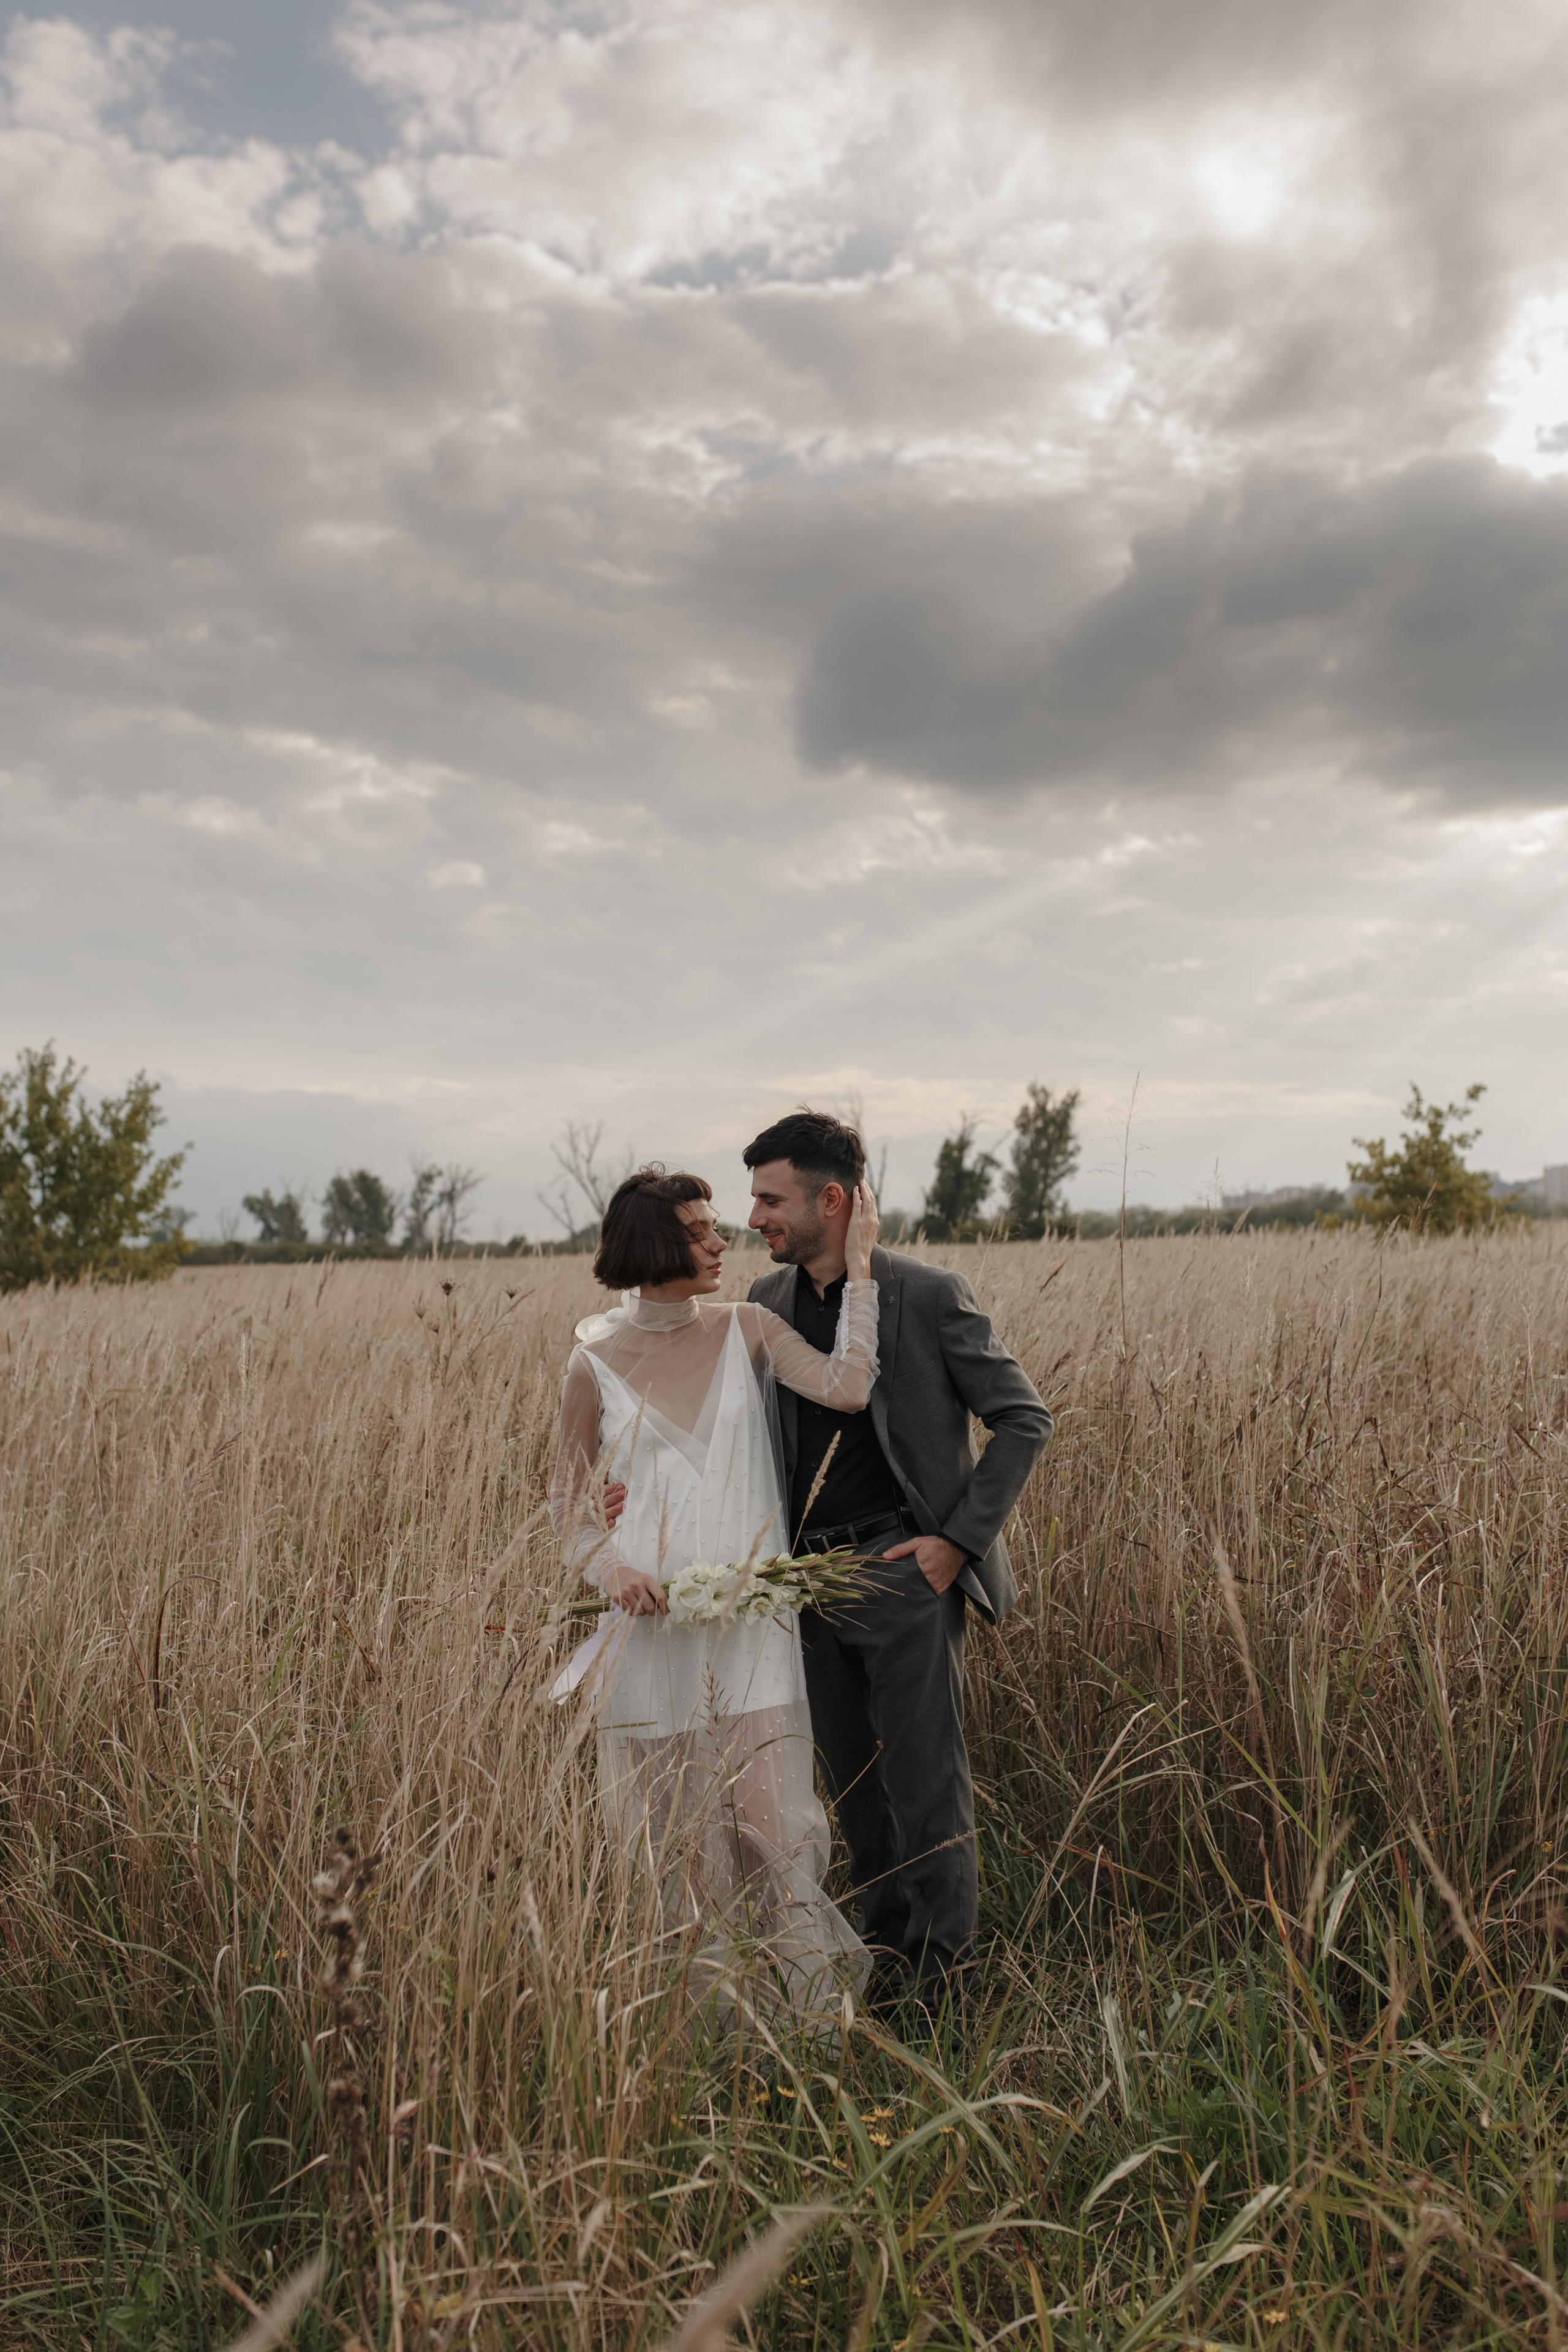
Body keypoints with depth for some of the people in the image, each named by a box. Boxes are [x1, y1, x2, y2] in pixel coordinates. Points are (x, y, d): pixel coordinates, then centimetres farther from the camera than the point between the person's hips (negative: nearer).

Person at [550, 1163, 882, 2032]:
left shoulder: (746, 1331, 2)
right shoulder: (597, 1362, 0)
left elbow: (846, 1388, -13)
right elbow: (568, 1502, 7)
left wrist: (858, 1266, -10)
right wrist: (609, 1566, -12)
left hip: (748, 1618, 0)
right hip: (653, 1622, 0)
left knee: (769, 1818, -3)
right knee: (678, 1828, 9)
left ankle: (815, 2005, 17)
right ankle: (714, 2005, 29)